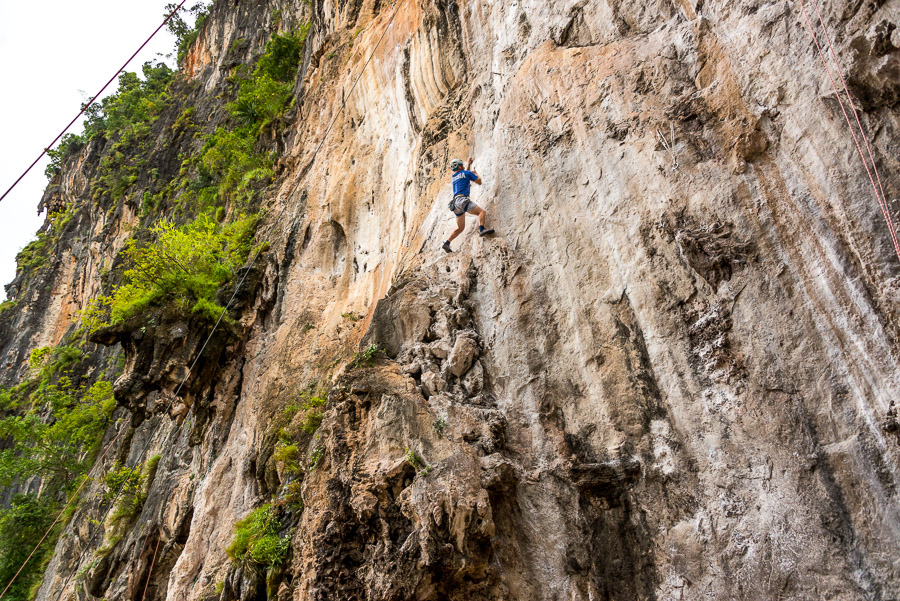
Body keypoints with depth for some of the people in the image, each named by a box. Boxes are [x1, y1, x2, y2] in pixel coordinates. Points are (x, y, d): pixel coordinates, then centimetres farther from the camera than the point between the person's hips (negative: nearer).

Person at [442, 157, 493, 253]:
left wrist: (469, 164, 47)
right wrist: (476, 173, 28)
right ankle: (481, 229, -39)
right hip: (462, 200, -8)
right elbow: (479, 182, 12)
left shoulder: (454, 177, 26)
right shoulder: (466, 173, 5)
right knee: (482, 212, -15)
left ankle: (447, 244, 4)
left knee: (460, 228, 13)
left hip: (455, 203, 8)